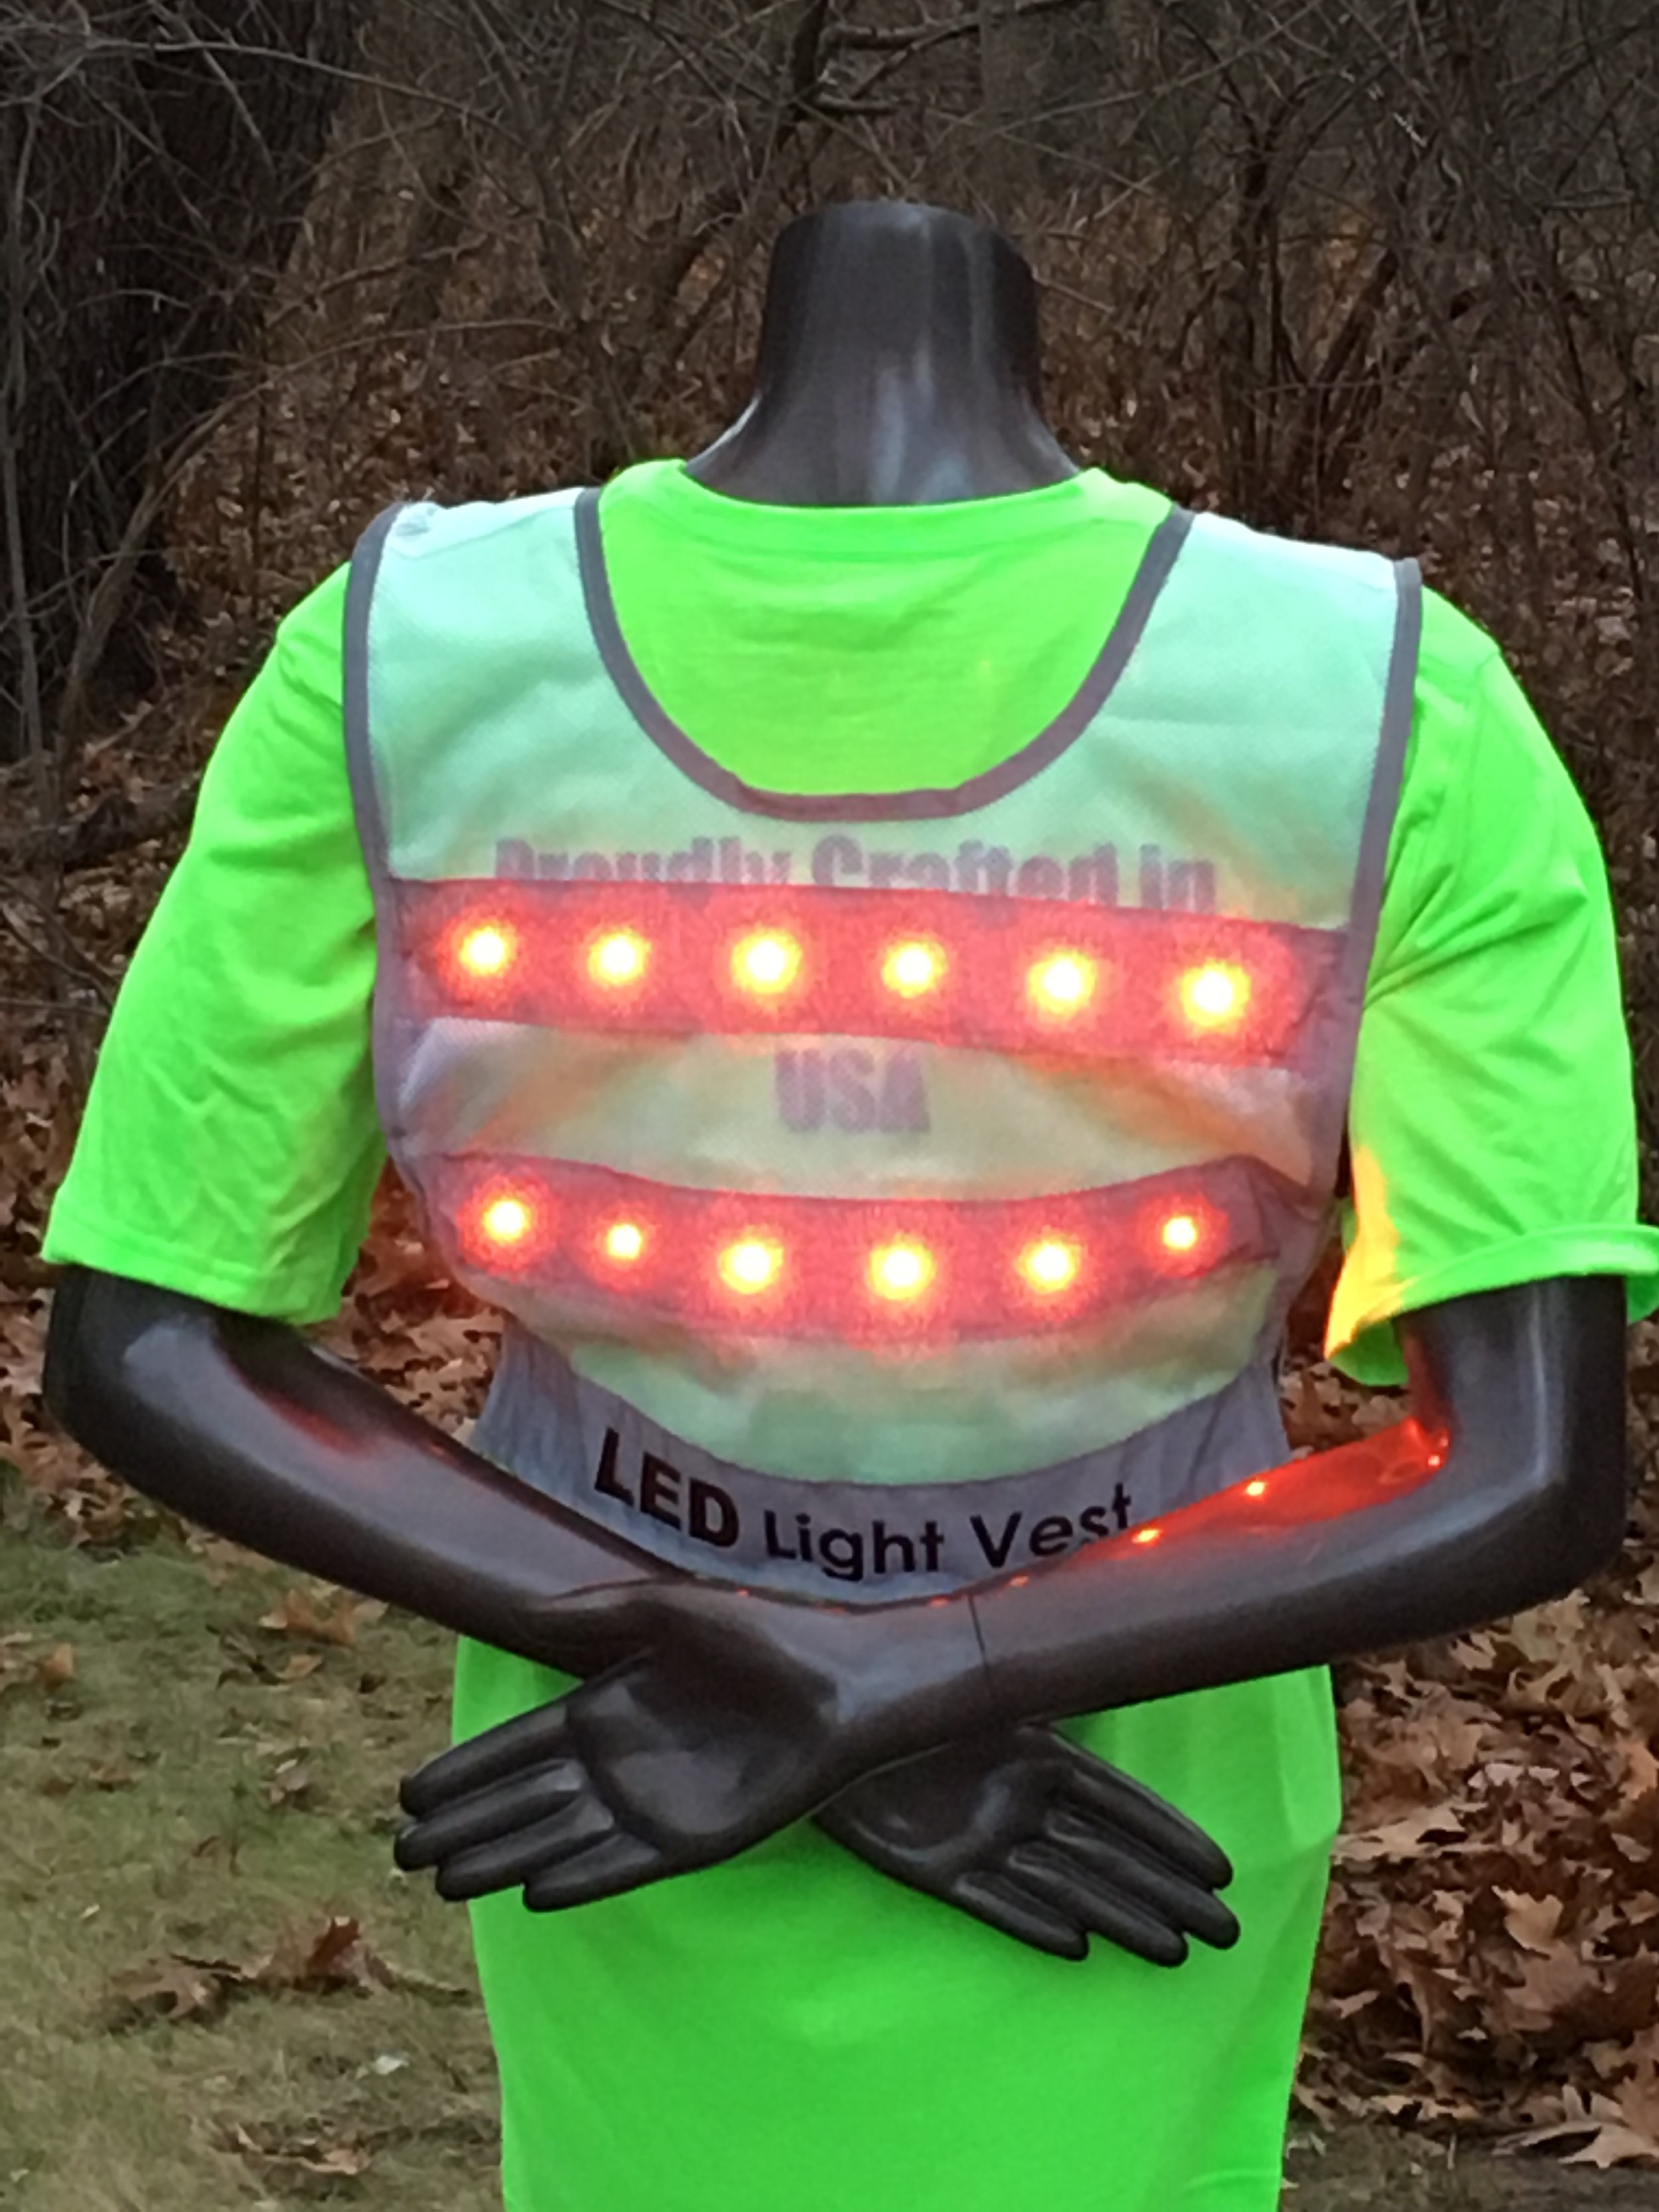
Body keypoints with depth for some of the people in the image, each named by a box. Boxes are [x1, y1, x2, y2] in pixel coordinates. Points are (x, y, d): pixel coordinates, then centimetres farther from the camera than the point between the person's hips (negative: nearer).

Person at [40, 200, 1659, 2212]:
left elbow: (140, 1355, -16)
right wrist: (868, 1703, -24)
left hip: (614, 1721, 2)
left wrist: (778, 1680, -18)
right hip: (1142, 1778, -1)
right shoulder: (1392, 709, -24)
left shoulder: (400, 659, -20)